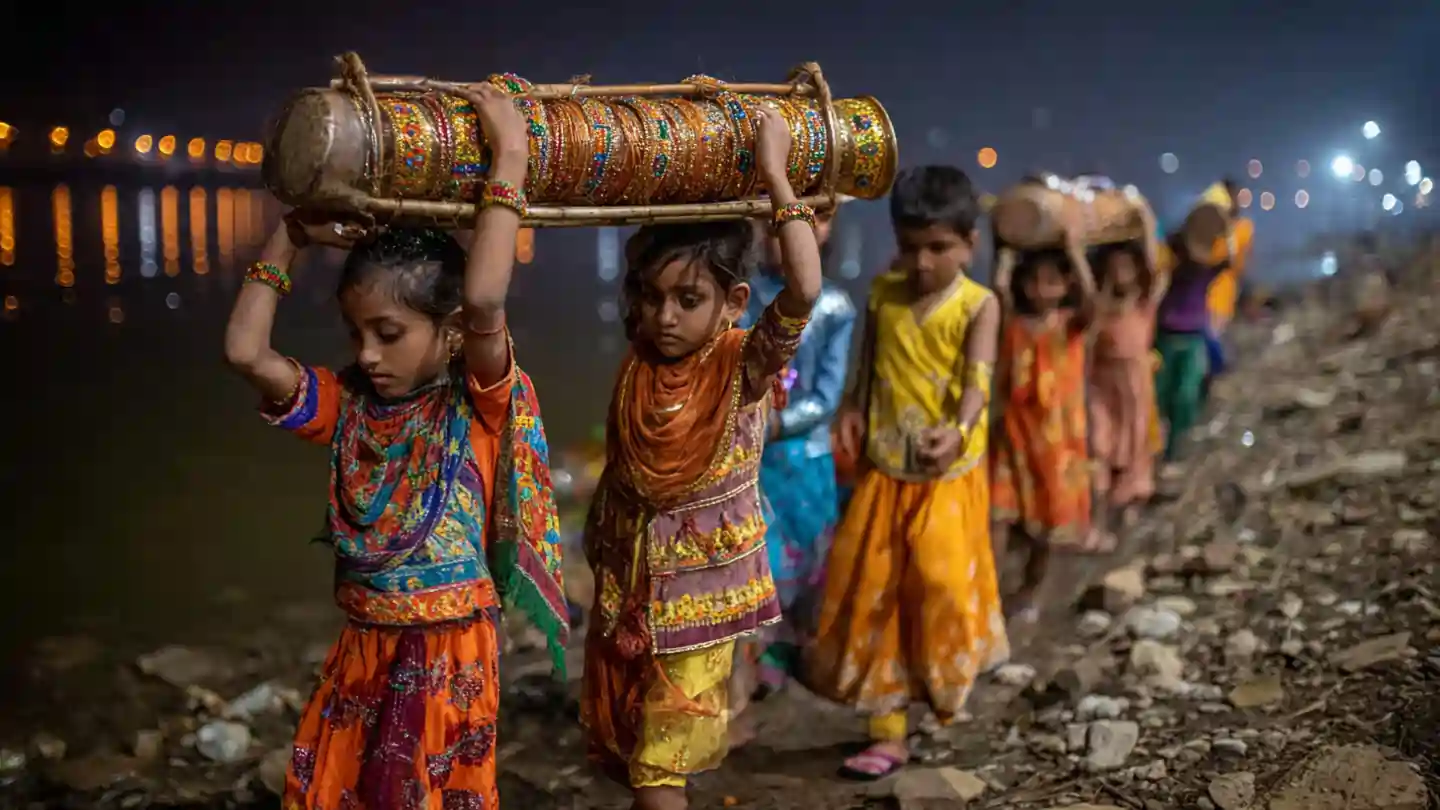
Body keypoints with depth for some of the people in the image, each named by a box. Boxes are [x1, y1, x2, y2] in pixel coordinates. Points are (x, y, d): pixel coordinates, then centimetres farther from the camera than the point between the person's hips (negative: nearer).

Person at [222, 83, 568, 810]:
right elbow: (245, 350, -8)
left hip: (448, 654, -4)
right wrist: (291, 239, -3)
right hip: (361, 650, 4)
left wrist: (509, 159, -28)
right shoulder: (348, 405, 1)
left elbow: (484, 299, -31)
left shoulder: (479, 402, -13)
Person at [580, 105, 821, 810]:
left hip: (698, 585, -5)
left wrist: (774, 173, -32)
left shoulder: (746, 363, -18)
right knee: (617, 740, 18)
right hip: (625, 576, 5)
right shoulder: (638, 357, -4)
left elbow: (804, 290, -35)